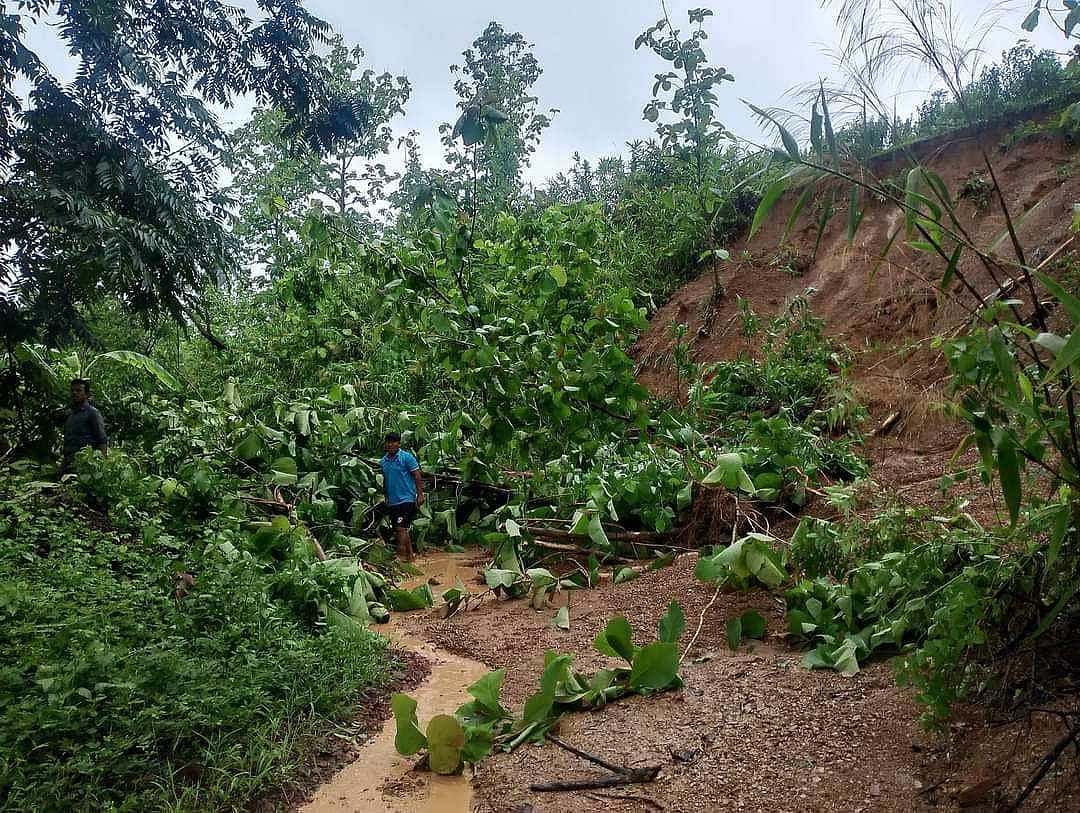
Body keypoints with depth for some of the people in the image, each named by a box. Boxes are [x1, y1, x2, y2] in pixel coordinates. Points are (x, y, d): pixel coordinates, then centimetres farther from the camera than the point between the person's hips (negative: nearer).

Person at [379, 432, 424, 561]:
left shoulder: (407, 457, -8)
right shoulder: (383, 461, 10)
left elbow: (417, 476, -9)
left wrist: (420, 495, -15)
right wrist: (386, 497, 20)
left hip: (407, 499, -7)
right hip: (393, 501, 7)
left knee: (401, 528, -13)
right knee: (401, 530, 11)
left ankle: (401, 555, -9)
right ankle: (410, 556, 20)